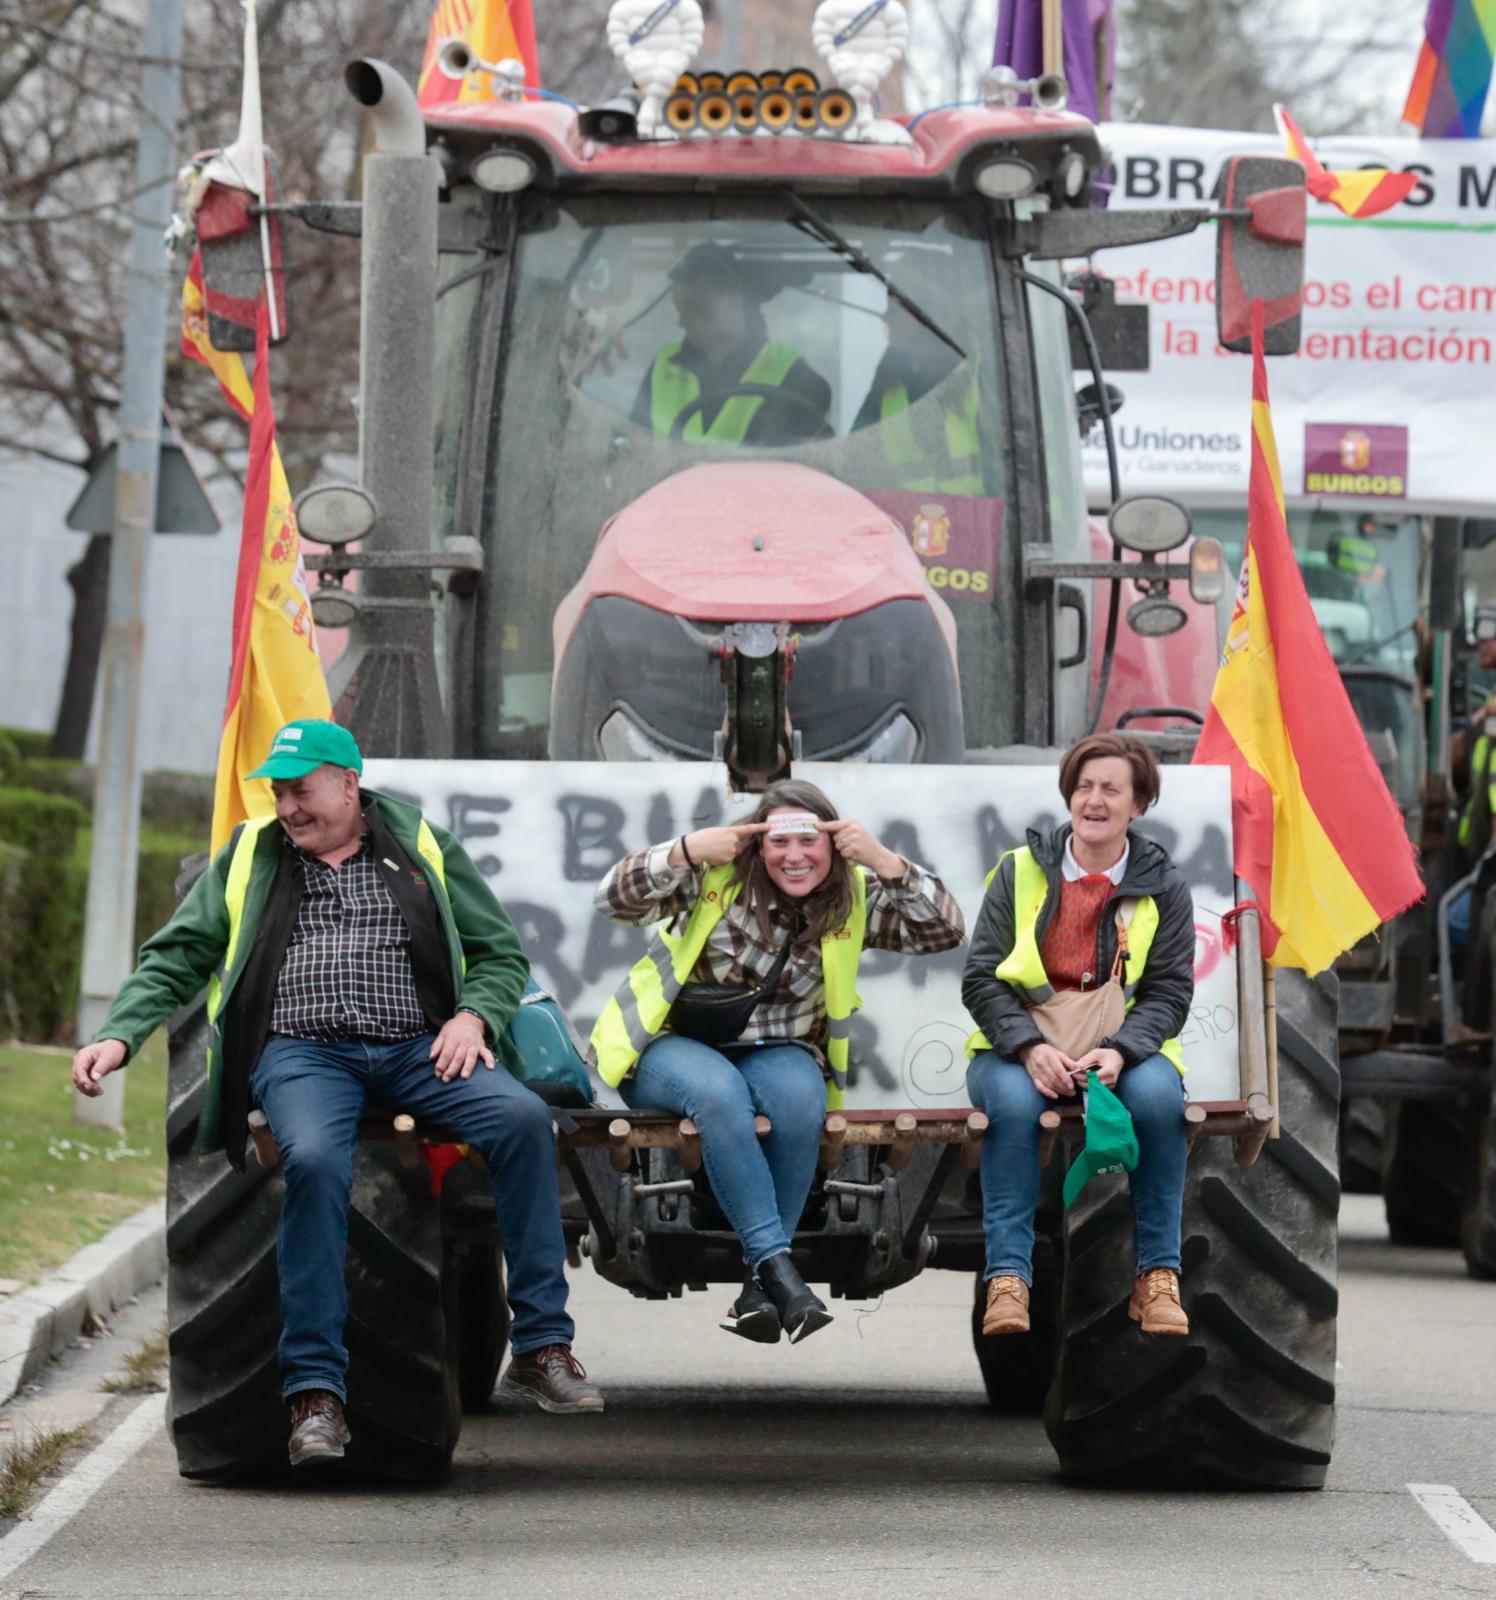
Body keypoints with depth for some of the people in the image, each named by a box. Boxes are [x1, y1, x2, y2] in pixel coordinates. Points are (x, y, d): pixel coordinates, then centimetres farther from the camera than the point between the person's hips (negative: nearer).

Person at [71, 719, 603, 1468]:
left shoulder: (422, 846, 16)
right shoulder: (249, 856, 18)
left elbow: (501, 951, 16)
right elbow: (177, 957, 15)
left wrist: (473, 1016, -5)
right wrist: (119, 1034, -2)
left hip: (416, 1049, 1)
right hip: (303, 1050, -1)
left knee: (523, 1118, -27)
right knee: (314, 1160, -35)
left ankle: (540, 1348, -21)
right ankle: (315, 1390, -31)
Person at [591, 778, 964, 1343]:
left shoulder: (855, 899, -2)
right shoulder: (718, 875, -8)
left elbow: (944, 931, -11)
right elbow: (614, 900, -13)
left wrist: (882, 862, -22)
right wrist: (686, 851, -28)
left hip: (774, 1051, 2)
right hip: (673, 1042, -2)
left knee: (800, 1097, -34)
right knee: (720, 1092, -38)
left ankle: (759, 1284, -27)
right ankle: (776, 1265, -38)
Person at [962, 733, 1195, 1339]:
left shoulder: (1163, 886, 3)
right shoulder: (1020, 871, 1)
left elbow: (1169, 991, -1)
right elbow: (981, 978, -2)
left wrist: (1119, 1052, -21)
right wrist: (1031, 1047, -20)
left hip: (1125, 1046, 1)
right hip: (1019, 1045, 0)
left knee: (1158, 1095, -33)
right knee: (1013, 1101, -35)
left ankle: (1157, 1275, -22)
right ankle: (1007, 1277, -31)